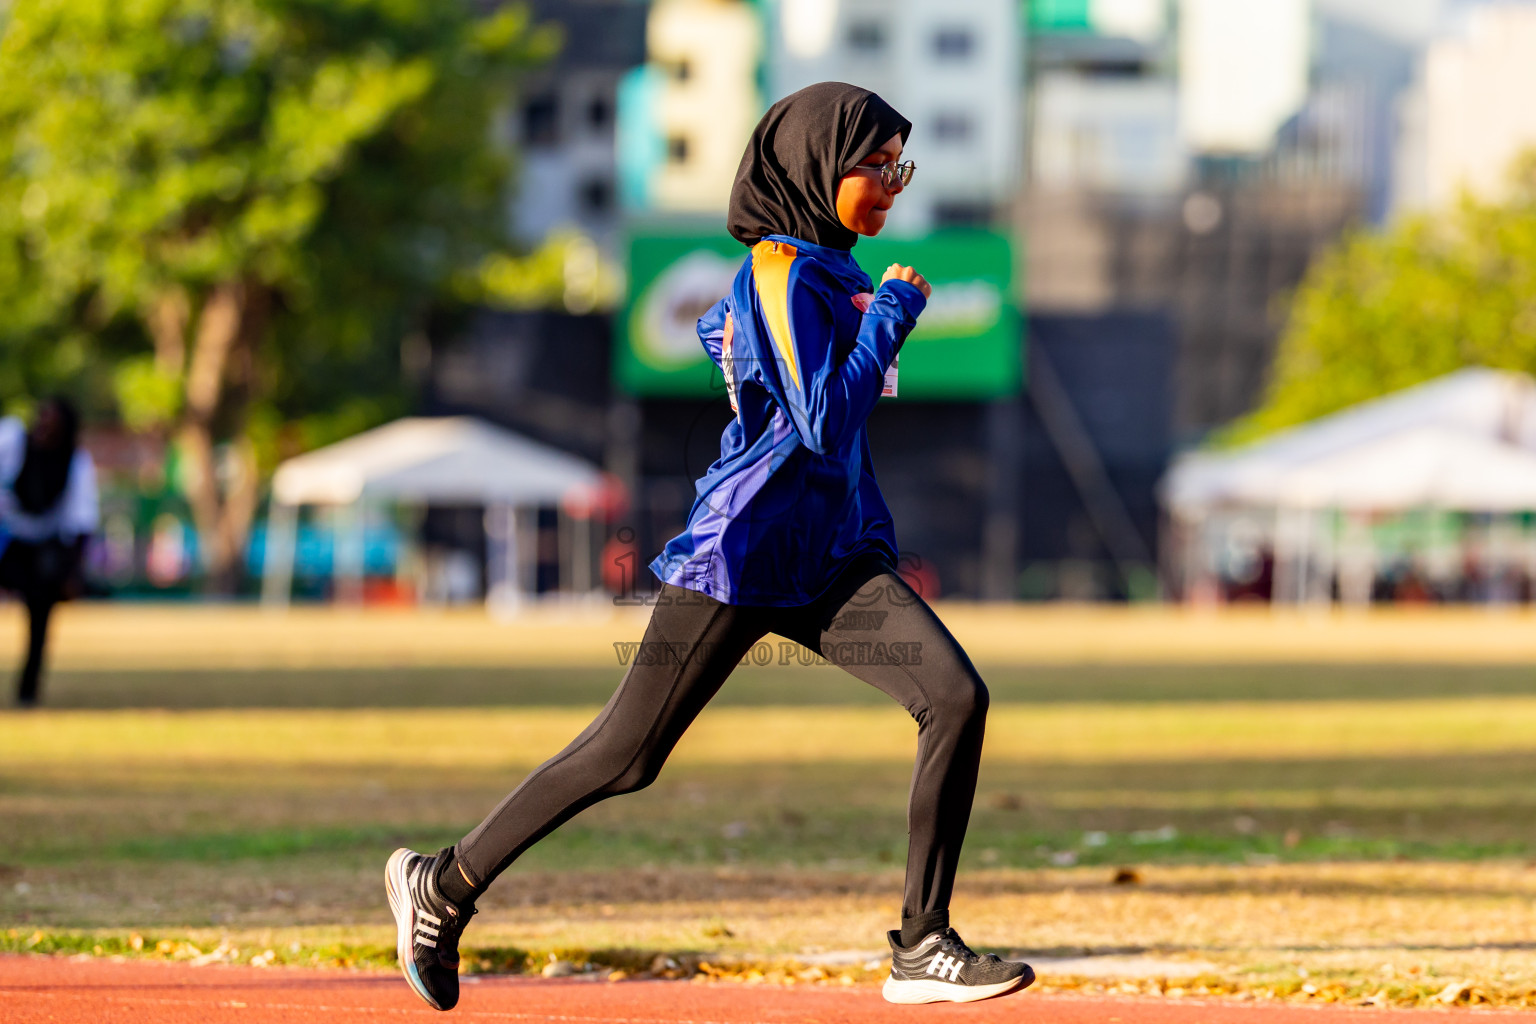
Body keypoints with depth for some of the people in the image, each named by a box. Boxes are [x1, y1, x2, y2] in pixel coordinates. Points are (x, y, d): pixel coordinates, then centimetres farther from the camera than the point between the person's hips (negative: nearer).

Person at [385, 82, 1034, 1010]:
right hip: (743, 552, -8)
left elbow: (719, 333, 30)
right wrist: (890, 316, -15)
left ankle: (922, 947, -9)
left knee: (958, 697, -12)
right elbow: (828, 425, -24)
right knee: (626, 755, 1)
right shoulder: (782, 272, -15)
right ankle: (444, 885, 19)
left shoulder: (827, 265, 12)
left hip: (835, 558, 8)